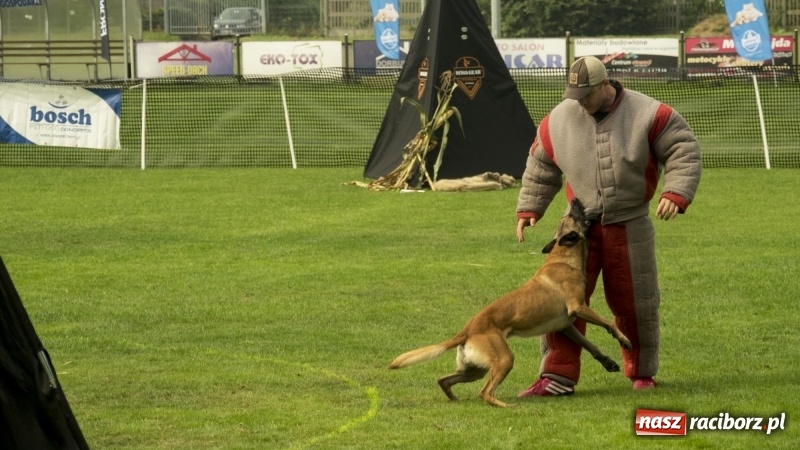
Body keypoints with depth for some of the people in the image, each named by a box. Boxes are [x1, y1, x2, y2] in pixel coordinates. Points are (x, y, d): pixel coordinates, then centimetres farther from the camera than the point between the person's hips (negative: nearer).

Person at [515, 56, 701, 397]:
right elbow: (539, 168, 13)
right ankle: (557, 377, -5)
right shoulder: (558, 121, -1)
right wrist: (528, 209, 10)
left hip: (630, 226, -2)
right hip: (579, 225, 2)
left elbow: (684, 152, -8)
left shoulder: (648, 115, -10)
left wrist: (675, 193, -22)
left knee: (635, 303, 7)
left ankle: (642, 373, 25)